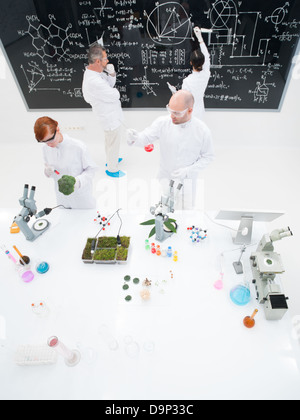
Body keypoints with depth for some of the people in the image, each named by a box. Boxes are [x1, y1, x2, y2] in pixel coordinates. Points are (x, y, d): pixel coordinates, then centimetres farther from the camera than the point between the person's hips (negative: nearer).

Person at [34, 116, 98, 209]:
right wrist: (48, 172, -18)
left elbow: (91, 169, -14)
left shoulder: (78, 147, -24)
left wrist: (79, 181, -32)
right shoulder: (46, 148, -7)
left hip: (81, 195, -4)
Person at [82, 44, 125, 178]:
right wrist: (115, 91, -4)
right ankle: (112, 169, 30)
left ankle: (111, 159, 53)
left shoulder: (95, 71, -3)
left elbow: (110, 84, 9)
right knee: (114, 144, 9)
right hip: (111, 119, -10)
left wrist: (111, 73, -10)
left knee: (110, 141, 29)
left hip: (109, 115, 10)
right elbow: (115, 95, -26)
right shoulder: (94, 82, -34)